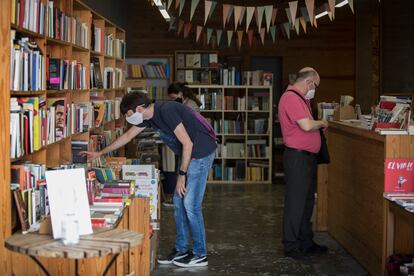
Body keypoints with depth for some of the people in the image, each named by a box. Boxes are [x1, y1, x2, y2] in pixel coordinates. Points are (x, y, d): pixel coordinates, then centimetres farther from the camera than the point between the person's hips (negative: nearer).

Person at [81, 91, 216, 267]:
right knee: (179, 202, 10)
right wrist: (100, 153, 21)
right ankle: (181, 249, 19)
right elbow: (127, 137, 17)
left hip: (201, 153, -9)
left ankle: (200, 255, 3)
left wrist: (181, 175, -16)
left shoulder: (166, 112, -24)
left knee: (191, 204, -8)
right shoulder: (148, 117, 4)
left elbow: (187, 143, -22)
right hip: (189, 154, 9)